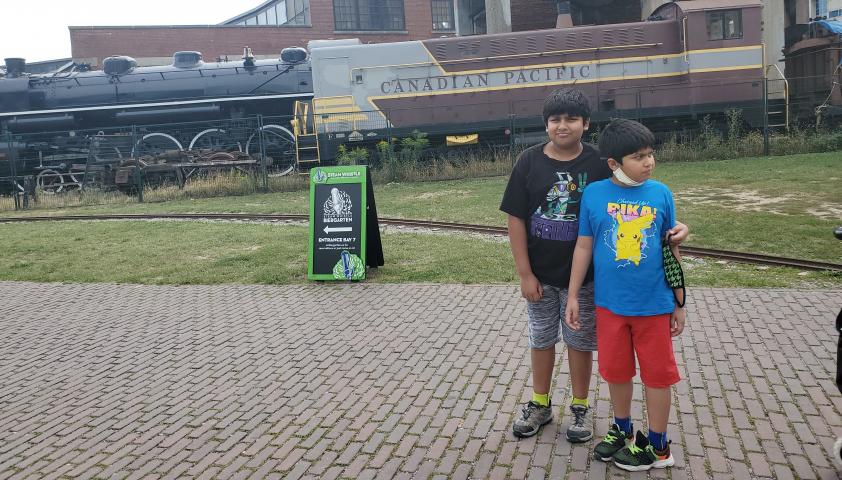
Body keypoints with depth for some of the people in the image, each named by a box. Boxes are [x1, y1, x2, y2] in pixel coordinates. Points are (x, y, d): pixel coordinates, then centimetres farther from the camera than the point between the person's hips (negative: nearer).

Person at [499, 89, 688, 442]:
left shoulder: (599, 163, -10)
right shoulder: (529, 161, -7)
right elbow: (516, 219, -5)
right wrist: (525, 274, -8)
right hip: (540, 274, 1)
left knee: (580, 341, 12)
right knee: (541, 339, 15)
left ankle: (579, 409, 30)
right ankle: (540, 405, 33)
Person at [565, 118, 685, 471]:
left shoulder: (660, 193, -6)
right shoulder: (594, 194, -7)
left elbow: (671, 251, 3)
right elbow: (584, 247, 1)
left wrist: (679, 302, 6)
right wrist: (573, 296, 2)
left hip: (654, 304, -1)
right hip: (610, 303, 1)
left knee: (657, 374, 10)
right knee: (616, 371, 16)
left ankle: (657, 446, 28)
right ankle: (622, 430, 40)